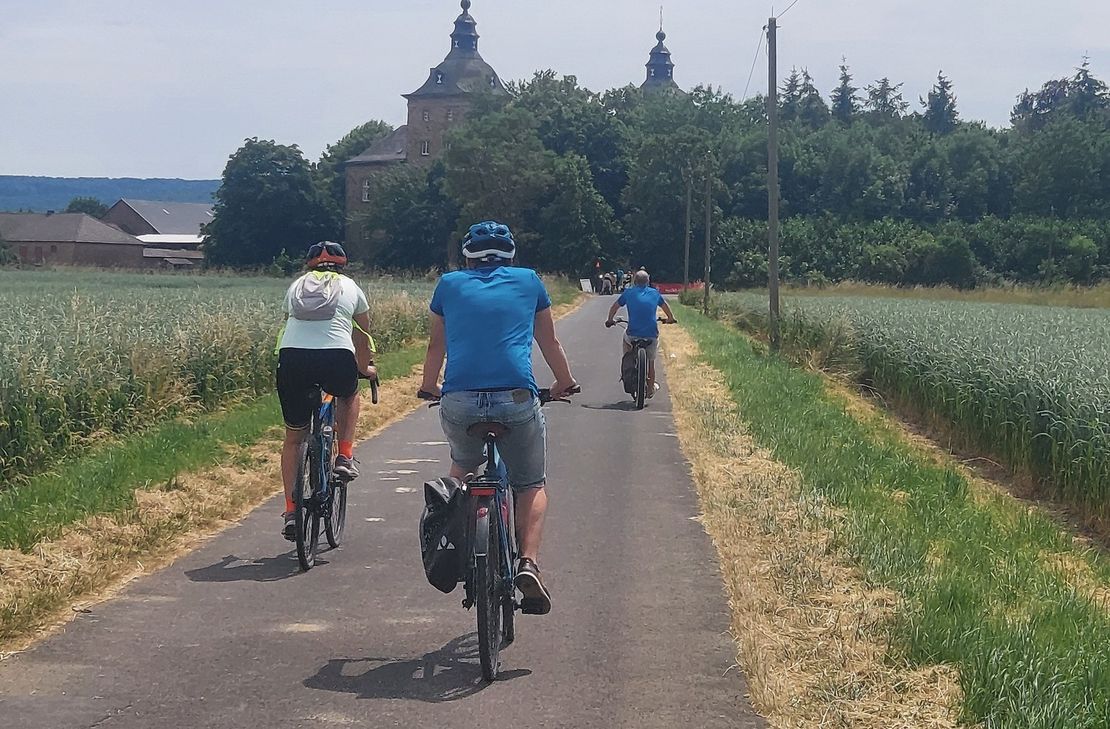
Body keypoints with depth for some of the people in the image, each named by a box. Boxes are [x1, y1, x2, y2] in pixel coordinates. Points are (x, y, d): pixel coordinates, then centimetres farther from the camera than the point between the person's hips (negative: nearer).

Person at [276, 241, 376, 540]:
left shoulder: (296, 286, 27)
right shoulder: (350, 288, 23)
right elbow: (363, 335, 33)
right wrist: (366, 368, 51)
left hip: (291, 356, 2)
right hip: (336, 357, -2)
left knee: (293, 437, 18)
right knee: (349, 395, 36)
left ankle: (291, 512, 12)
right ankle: (345, 457, 22)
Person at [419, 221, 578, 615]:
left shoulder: (450, 284, 19)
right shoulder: (528, 281, 18)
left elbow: (436, 346, 30)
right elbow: (549, 342, 30)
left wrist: (428, 387, 48)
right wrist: (565, 383, 47)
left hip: (458, 401, 1)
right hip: (517, 400, -1)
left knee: (463, 464, 32)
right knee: (531, 486, 16)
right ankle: (528, 562, -6)